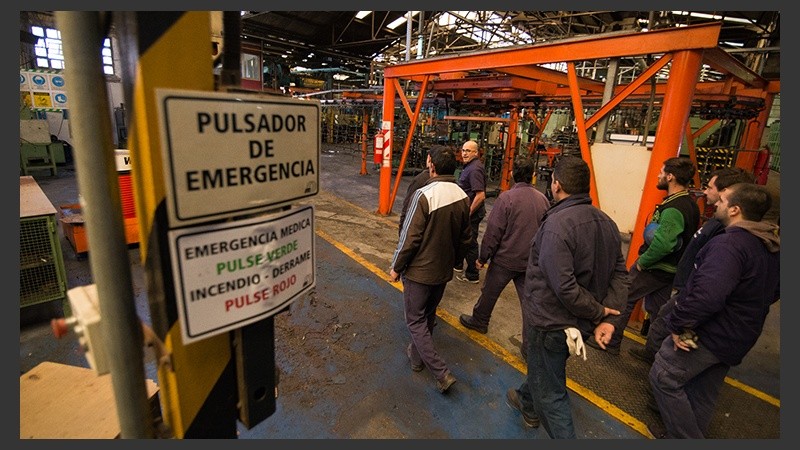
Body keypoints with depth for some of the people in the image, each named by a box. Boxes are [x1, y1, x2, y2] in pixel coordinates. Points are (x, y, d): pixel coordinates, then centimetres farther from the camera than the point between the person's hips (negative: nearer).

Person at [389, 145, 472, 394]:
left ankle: (441, 372, 7)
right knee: (428, 315, 24)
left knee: (416, 320, 9)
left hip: (419, 270, -7)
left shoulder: (424, 195, -24)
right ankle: (417, 356, 42)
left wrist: (396, 267, -8)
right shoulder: (462, 196, -3)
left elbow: (409, 237, -21)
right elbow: (464, 238, 6)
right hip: (444, 270, 7)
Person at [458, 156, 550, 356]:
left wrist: (483, 257, -5)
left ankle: (479, 321, 39)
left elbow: (493, 232, -16)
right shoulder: (543, 199, 0)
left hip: (505, 259, -4)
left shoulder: (507, 197, -17)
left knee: (489, 292, 17)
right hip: (531, 261, 5)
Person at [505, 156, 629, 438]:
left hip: (550, 322, -9)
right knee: (546, 369, 32)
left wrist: (598, 313, -15)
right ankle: (527, 403, 57)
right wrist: (607, 315, -6)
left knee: (550, 393, 10)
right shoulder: (606, 222, 0)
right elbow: (620, 273, 1)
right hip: (577, 323, 9)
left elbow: (564, 287, -31)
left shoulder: (557, 224, -28)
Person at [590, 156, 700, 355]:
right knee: (657, 309, 17)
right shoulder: (690, 204, 8)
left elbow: (663, 243, -34)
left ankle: (611, 342, 16)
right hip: (671, 269, 9)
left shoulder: (673, 209, -24)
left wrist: (642, 262, -21)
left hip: (654, 268, -9)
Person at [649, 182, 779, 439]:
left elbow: (706, 295, -37)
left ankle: (685, 438, 11)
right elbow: (773, 291, 21)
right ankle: (692, 435, 38)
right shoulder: (772, 246, 6)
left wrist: (677, 324, -26)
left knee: (664, 379, 4)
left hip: (708, 334, -9)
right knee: (704, 393, 22)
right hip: (739, 338, 9)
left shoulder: (729, 244, -26)